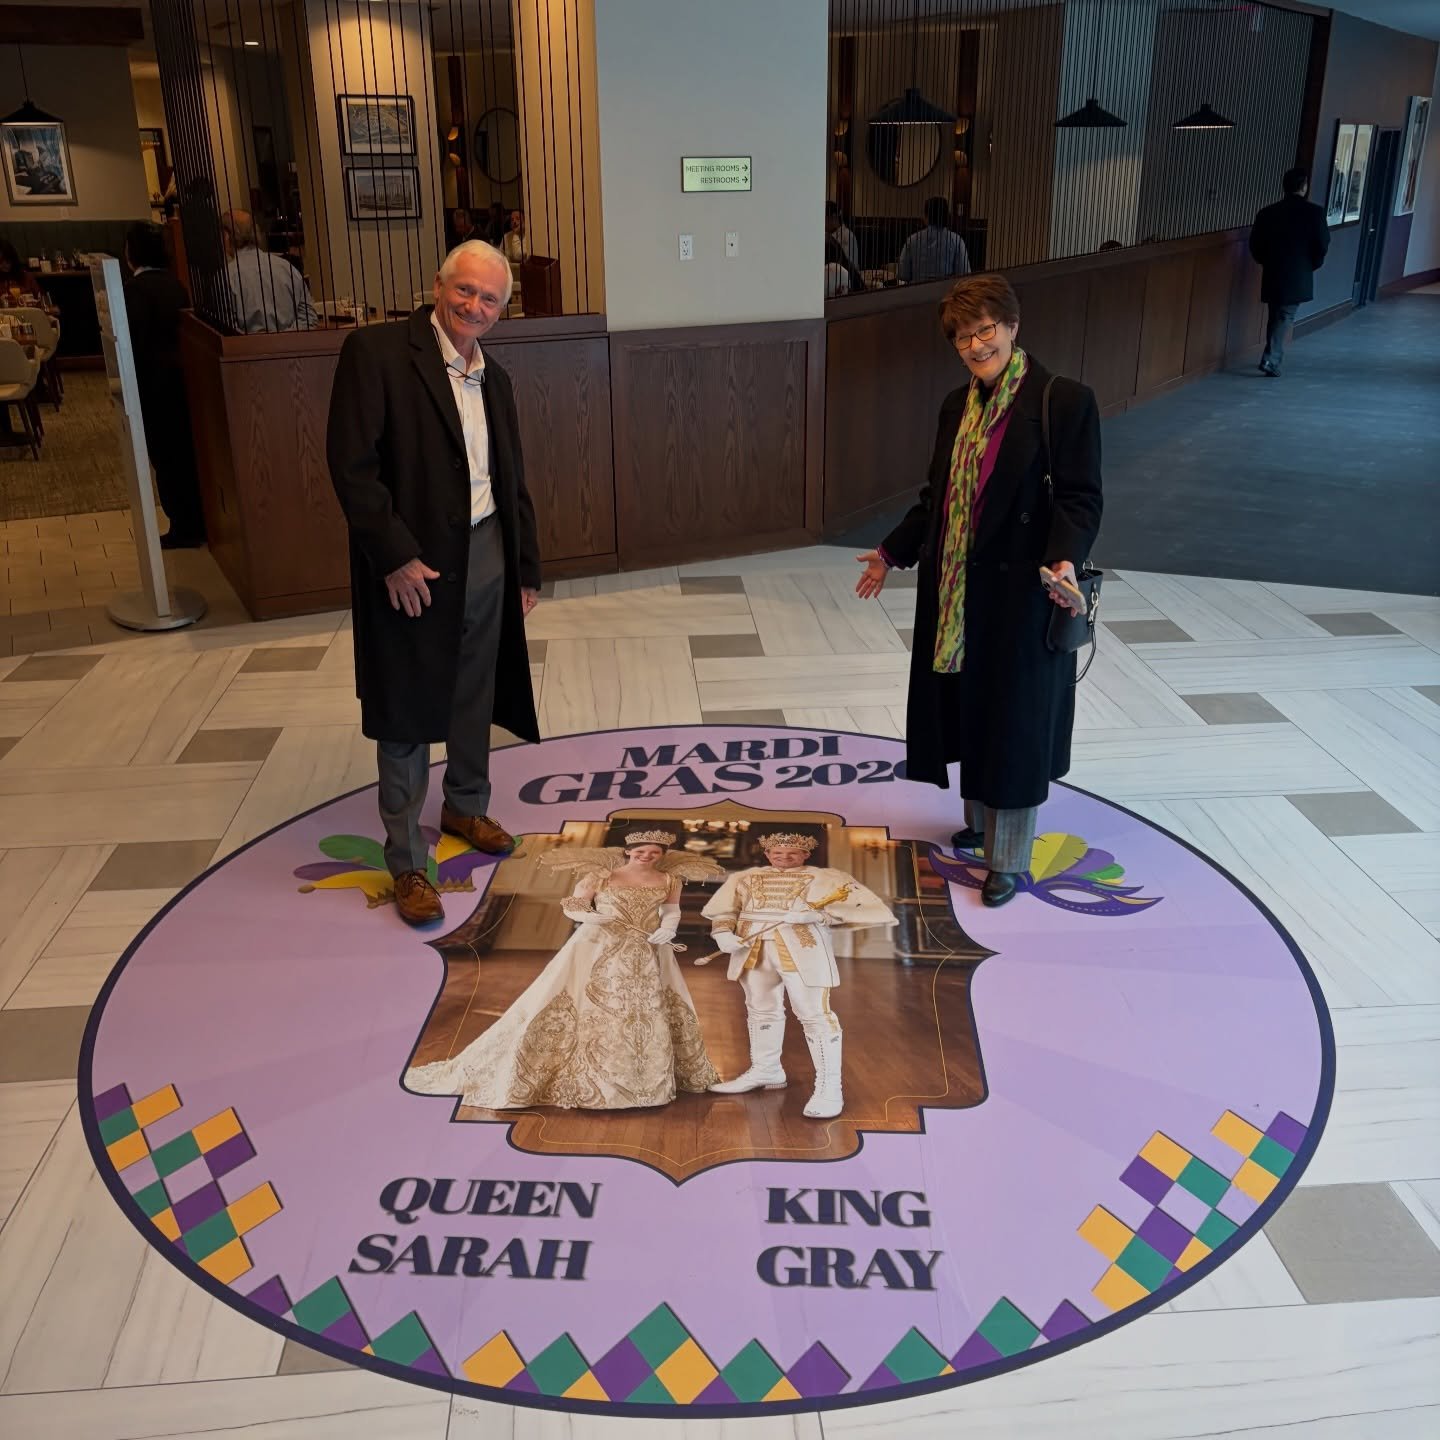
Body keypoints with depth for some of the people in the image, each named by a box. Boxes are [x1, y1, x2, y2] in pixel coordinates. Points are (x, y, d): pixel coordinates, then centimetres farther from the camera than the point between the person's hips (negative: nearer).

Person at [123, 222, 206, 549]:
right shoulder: (174, 282, 7)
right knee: (187, 451, 14)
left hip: (156, 383, -7)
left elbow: (134, 342, -18)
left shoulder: (136, 287, -15)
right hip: (183, 375, 7)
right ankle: (199, 522, 22)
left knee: (166, 456, 1)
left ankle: (184, 528, 6)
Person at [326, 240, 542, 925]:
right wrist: (395, 556, -21)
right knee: (406, 718, 4)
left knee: (474, 700, 20)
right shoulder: (375, 352, -12)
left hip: (486, 557, 7)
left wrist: (526, 569, 15)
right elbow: (351, 463, -18)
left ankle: (466, 808, 43)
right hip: (412, 566, -6)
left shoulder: (492, 377, 9)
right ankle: (407, 862, 17)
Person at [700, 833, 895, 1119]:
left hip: (803, 949, -5)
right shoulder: (744, 878, 14)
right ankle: (766, 1071, 32)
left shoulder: (827, 877, 2)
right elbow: (724, 911, 13)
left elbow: (861, 906, -9)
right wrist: (724, 933, -10)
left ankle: (829, 1087, -6)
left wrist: (817, 915, -21)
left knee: (814, 1014, -9)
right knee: (760, 1010, 16)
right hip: (752, 948, 5)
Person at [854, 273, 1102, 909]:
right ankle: (980, 824, 37)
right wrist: (891, 552, 18)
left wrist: (1065, 558, -32)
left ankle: (1008, 859, 17)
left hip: (1021, 595, -7)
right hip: (956, 592, 7)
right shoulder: (957, 405, 10)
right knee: (968, 711, 17)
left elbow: (1080, 497, -15)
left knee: (1014, 724, 3)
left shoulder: (1065, 401, -12)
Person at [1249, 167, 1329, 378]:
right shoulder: (1314, 212, -7)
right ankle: (1271, 360, -10)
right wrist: (1312, 265, 8)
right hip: (1299, 276, -3)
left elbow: (1255, 244, 1)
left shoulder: (1267, 212, 1)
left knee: (1276, 316, 17)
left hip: (1273, 275, 4)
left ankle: (1274, 358, 26)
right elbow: (1322, 243, -9)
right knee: (1284, 316, 1)